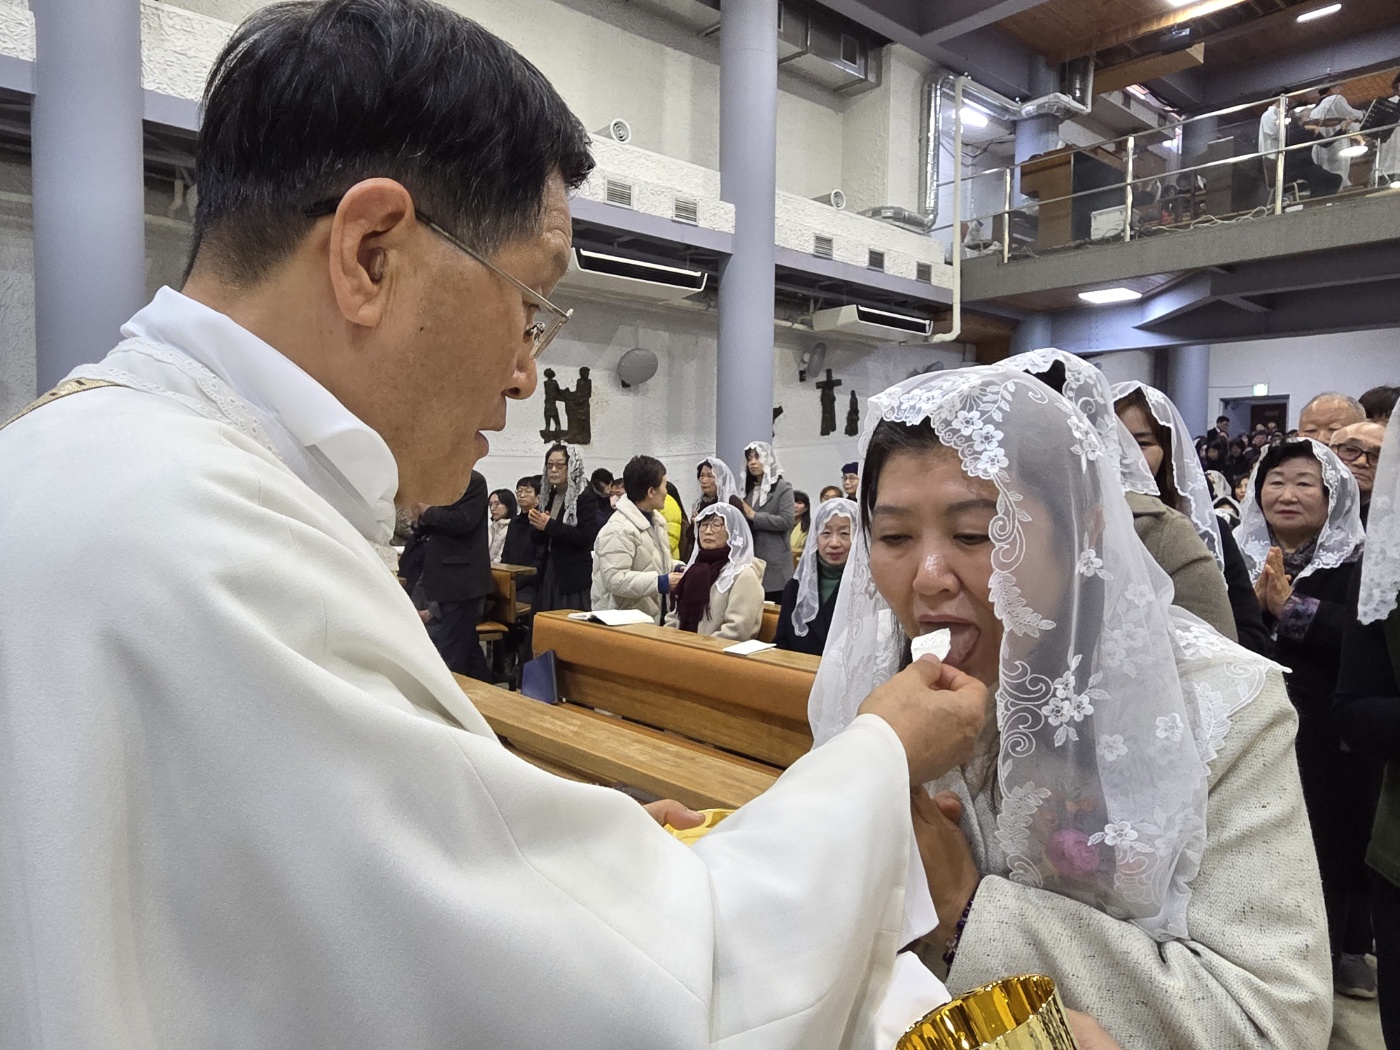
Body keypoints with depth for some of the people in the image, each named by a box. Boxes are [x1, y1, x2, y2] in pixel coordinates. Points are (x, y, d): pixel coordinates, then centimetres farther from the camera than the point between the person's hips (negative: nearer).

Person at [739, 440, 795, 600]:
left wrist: (754, 516, -13)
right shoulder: (749, 488, 17)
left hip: (774, 564, -6)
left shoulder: (783, 487, -3)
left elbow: (786, 521, -15)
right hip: (751, 561, 6)